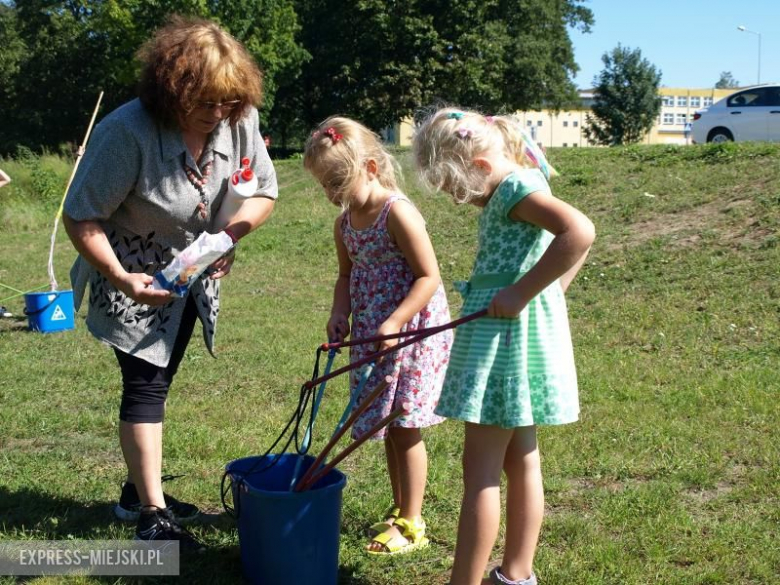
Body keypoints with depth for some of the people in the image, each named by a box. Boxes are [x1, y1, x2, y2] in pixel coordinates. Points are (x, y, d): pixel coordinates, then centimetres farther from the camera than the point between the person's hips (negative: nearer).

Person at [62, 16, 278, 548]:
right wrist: (120, 277, -38)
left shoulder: (240, 120, -18)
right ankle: (152, 513, -1)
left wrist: (230, 235, -24)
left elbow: (264, 192, -6)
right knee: (146, 384, -10)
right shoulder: (127, 132, -32)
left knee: (156, 381, 17)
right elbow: (82, 217, -26)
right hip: (133, 276, -6)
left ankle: (140, 489, 32)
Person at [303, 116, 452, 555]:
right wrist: (340, 313, 1)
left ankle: (412, 524, 13)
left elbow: (429, 276, -20)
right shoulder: (346, 223, 6)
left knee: (405, 429, 0)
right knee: (389, 427, 15)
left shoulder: (397, 213, -19)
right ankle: (400, 509, 30)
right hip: (374, 337, 8)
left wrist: (394, 323, -26)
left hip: (412, 334, -8)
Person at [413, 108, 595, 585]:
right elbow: (576, 243, 20)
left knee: (480, 469, -4)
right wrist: (551, 293, 10)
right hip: (517, 335, 11)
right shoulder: (518, 185, 12)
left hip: (507, 336, -11)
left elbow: (580, 232, -32)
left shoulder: (515, 185, -17)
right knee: (521, 462, 16)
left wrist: (522, 293, -27)